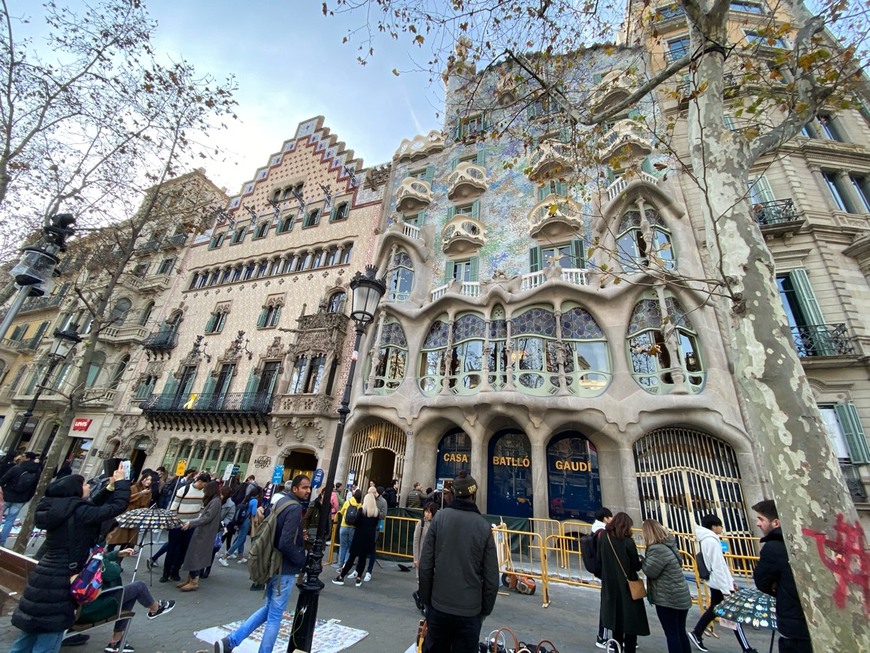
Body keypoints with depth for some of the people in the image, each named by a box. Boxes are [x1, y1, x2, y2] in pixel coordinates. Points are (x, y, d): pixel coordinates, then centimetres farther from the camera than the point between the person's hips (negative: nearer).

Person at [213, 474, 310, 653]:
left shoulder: (282, 502, 5)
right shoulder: (295, 508, -24)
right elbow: (286, 543, -29)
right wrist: (302, 561, -14)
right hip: (285, 568, -9)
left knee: (269, 609, 25)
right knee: (275, 616, 8)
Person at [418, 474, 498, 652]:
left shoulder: (440, 517, -9)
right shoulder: (484, 526, -9)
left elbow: (425, 565, -7)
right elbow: (491, 577, -5)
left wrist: (425, 600, 6)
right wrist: (485, 610, 9)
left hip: (439, 606, 1)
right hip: (470, 610, 0)